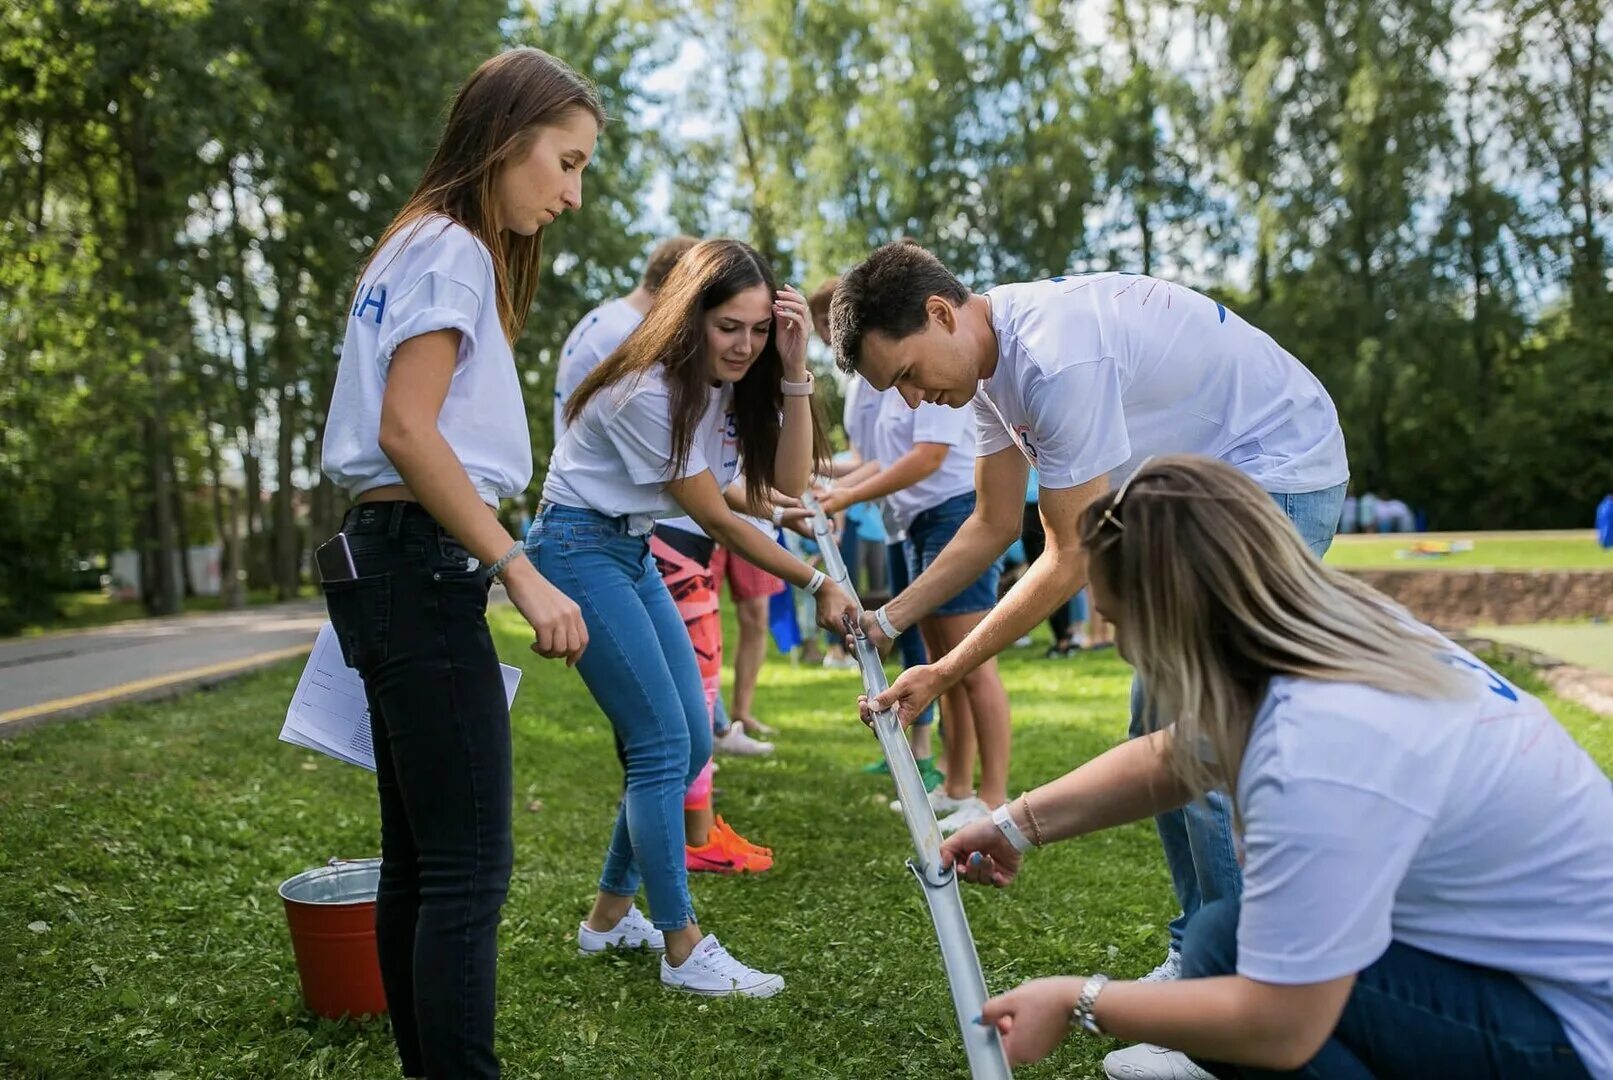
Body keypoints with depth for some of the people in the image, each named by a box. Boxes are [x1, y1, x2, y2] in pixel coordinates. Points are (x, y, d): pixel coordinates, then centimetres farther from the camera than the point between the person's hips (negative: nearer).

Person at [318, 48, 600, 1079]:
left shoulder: (418, 249, 21)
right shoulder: (452, 249, -8)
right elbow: (407, 430, -18)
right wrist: (521, 570, -20)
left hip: (392, 564, 10)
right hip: (424, 568, -10)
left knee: (419, 863, 13)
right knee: (471, 869, -10)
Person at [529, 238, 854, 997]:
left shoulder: (726, 384, 2)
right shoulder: (649, 392, -23)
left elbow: (790, 483, -10)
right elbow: (716, 520, -19)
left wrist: (793, 374, -17)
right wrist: (815, 584, -15)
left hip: (633, 552, 9)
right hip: (579, 548, -9)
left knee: (691, 740, 6)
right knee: (661, 742, -12)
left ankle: (611, 916, 21)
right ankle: (684, 950, -2)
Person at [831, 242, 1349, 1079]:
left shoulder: (1055, 356, -30)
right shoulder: (991, 359, 0)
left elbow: (1071, 560, -23)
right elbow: (994, 525, 7)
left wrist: (944, 677, -17)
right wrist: (888, 619, -1)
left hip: (1281, 469, -10)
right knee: (1160, 726, 11)